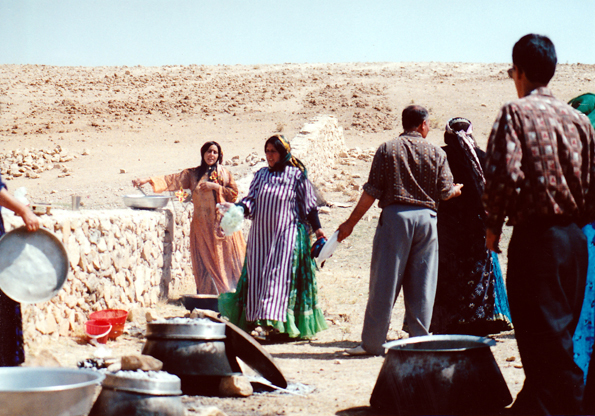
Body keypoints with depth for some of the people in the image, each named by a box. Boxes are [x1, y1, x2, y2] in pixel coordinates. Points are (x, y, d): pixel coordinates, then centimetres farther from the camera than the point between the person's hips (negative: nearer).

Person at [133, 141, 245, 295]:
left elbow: (234, 193, 6)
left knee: (226, 258, -4)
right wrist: (147, 180, -9)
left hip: (223, 223, 0)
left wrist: (216, 187, -8)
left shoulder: (224, 173, 11)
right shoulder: (192, 174, 10)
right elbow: (172, 180, 2)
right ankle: (207, 294, -1)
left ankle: (231, 291, 2)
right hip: (203, 223, 0)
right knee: (205, 261, -3)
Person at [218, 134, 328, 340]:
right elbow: (251, 200, 8)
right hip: (260, 235, 5)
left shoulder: (297, 176, 0)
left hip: (287, 235, -5)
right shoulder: (261, 175, 13)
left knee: (280, 275, -12)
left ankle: (273, 324, -18)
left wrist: (317, 229, -5)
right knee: (257, 276, 1)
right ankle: (258, 322, 4)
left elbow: (309, 206, 2)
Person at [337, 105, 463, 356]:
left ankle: (373, 343, 4)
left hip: (395, 216, -1)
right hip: (427, 217, 2)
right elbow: (445, 192, 5)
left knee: (384, 283, 1)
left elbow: (372, 191, -3)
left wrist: (351, 223, 2)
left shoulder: (387, 149, 2)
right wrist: (457, 189, 30)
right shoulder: (436, 153, 6)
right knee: (422, 284, 7)